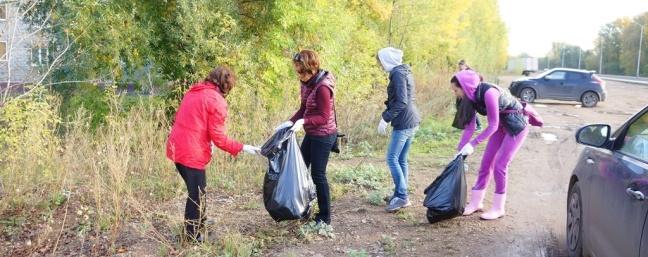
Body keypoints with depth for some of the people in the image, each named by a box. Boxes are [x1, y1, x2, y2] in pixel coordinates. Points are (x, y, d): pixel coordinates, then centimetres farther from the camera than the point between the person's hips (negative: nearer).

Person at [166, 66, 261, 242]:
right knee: (196, 194, 7)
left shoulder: (193, 92, 14)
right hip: (192, 153, -8)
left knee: (196, 190, 24)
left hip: (176, 148, 8)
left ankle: (199, 224, 40)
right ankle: (193, 236, 18)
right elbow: (219, 138, -12)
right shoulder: (217, 101, -10)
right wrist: (242, 148, -4)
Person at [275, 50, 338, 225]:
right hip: (311, 134, 9)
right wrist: (290, 122, -6)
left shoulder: (322, 87, -24)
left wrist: (303, 122, -35)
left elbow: (324, 117, -23)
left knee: (318, 175, -2)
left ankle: (325, 217, 13)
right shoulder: (306, 82, 1)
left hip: (323, 136, -9)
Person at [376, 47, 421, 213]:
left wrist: (385, 119, -20)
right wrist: (387, 116, 18)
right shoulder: (404, 71, 17)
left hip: (403, 123, -10)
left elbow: (401, 102, -21)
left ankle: (402, 197, -5)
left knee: (392, 159, -6)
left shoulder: (398, 73, -13)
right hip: (411, 121, 10)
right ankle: (400, 194, 18)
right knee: (401, 160, 13)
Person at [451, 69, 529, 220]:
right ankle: (476, 203, 19)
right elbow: (469, 126, -3)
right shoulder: (471, 97, -7)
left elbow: (492, 125, -27)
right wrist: (460, 150, -7)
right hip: (501, 126, 8)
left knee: (499, 166, -7)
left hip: (516, 126, -8)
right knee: (486, 164, 7)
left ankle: (498, 209, 6)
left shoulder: (488, 93, -32)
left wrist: (472, 144, -28)